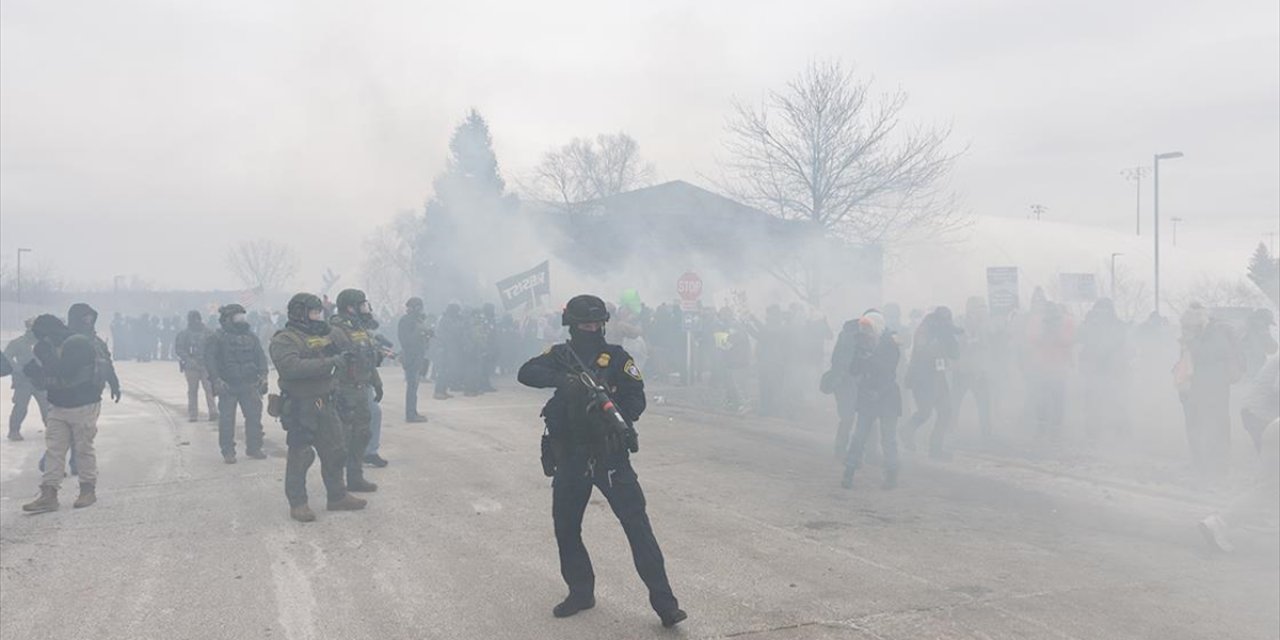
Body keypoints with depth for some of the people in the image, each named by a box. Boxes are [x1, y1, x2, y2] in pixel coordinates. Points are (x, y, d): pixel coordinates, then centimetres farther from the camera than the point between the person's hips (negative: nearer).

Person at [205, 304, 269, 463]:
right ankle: (228, 452, 8)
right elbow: (210, 359, -7)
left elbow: (260, 356, 11)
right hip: (227, 386, -4)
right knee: (226, 420, -1)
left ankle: (254, 448, 16)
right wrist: (216, 379, -17)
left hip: (249, 385, 4)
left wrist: (263, 374, -3)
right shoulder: (217, 337, -2)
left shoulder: (251, 336, 11)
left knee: (254, 416, 4)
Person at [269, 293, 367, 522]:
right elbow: (292, 367, -29)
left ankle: (337, 496, 25)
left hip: (325, 404, 8)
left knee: (336, 451, 13)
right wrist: (330, 362, -29)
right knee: (300, 456, -1)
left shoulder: (322, 335, 14)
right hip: (300, 407, -8)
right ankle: (297, 503, 11)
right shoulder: (284, 340, -12)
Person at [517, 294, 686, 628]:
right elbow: (526, 373, -11)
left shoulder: (617, 357, -2)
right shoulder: (560, 355, 4)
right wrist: (560, 378, -29)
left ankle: (663, 601, -6)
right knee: (565, 526, 11)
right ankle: (581, 592, 30)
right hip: (569, 456, 3)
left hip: (610, 454, -3)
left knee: (637, 525, -8)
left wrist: (616, 417, -24)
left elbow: (637, 398, -5)